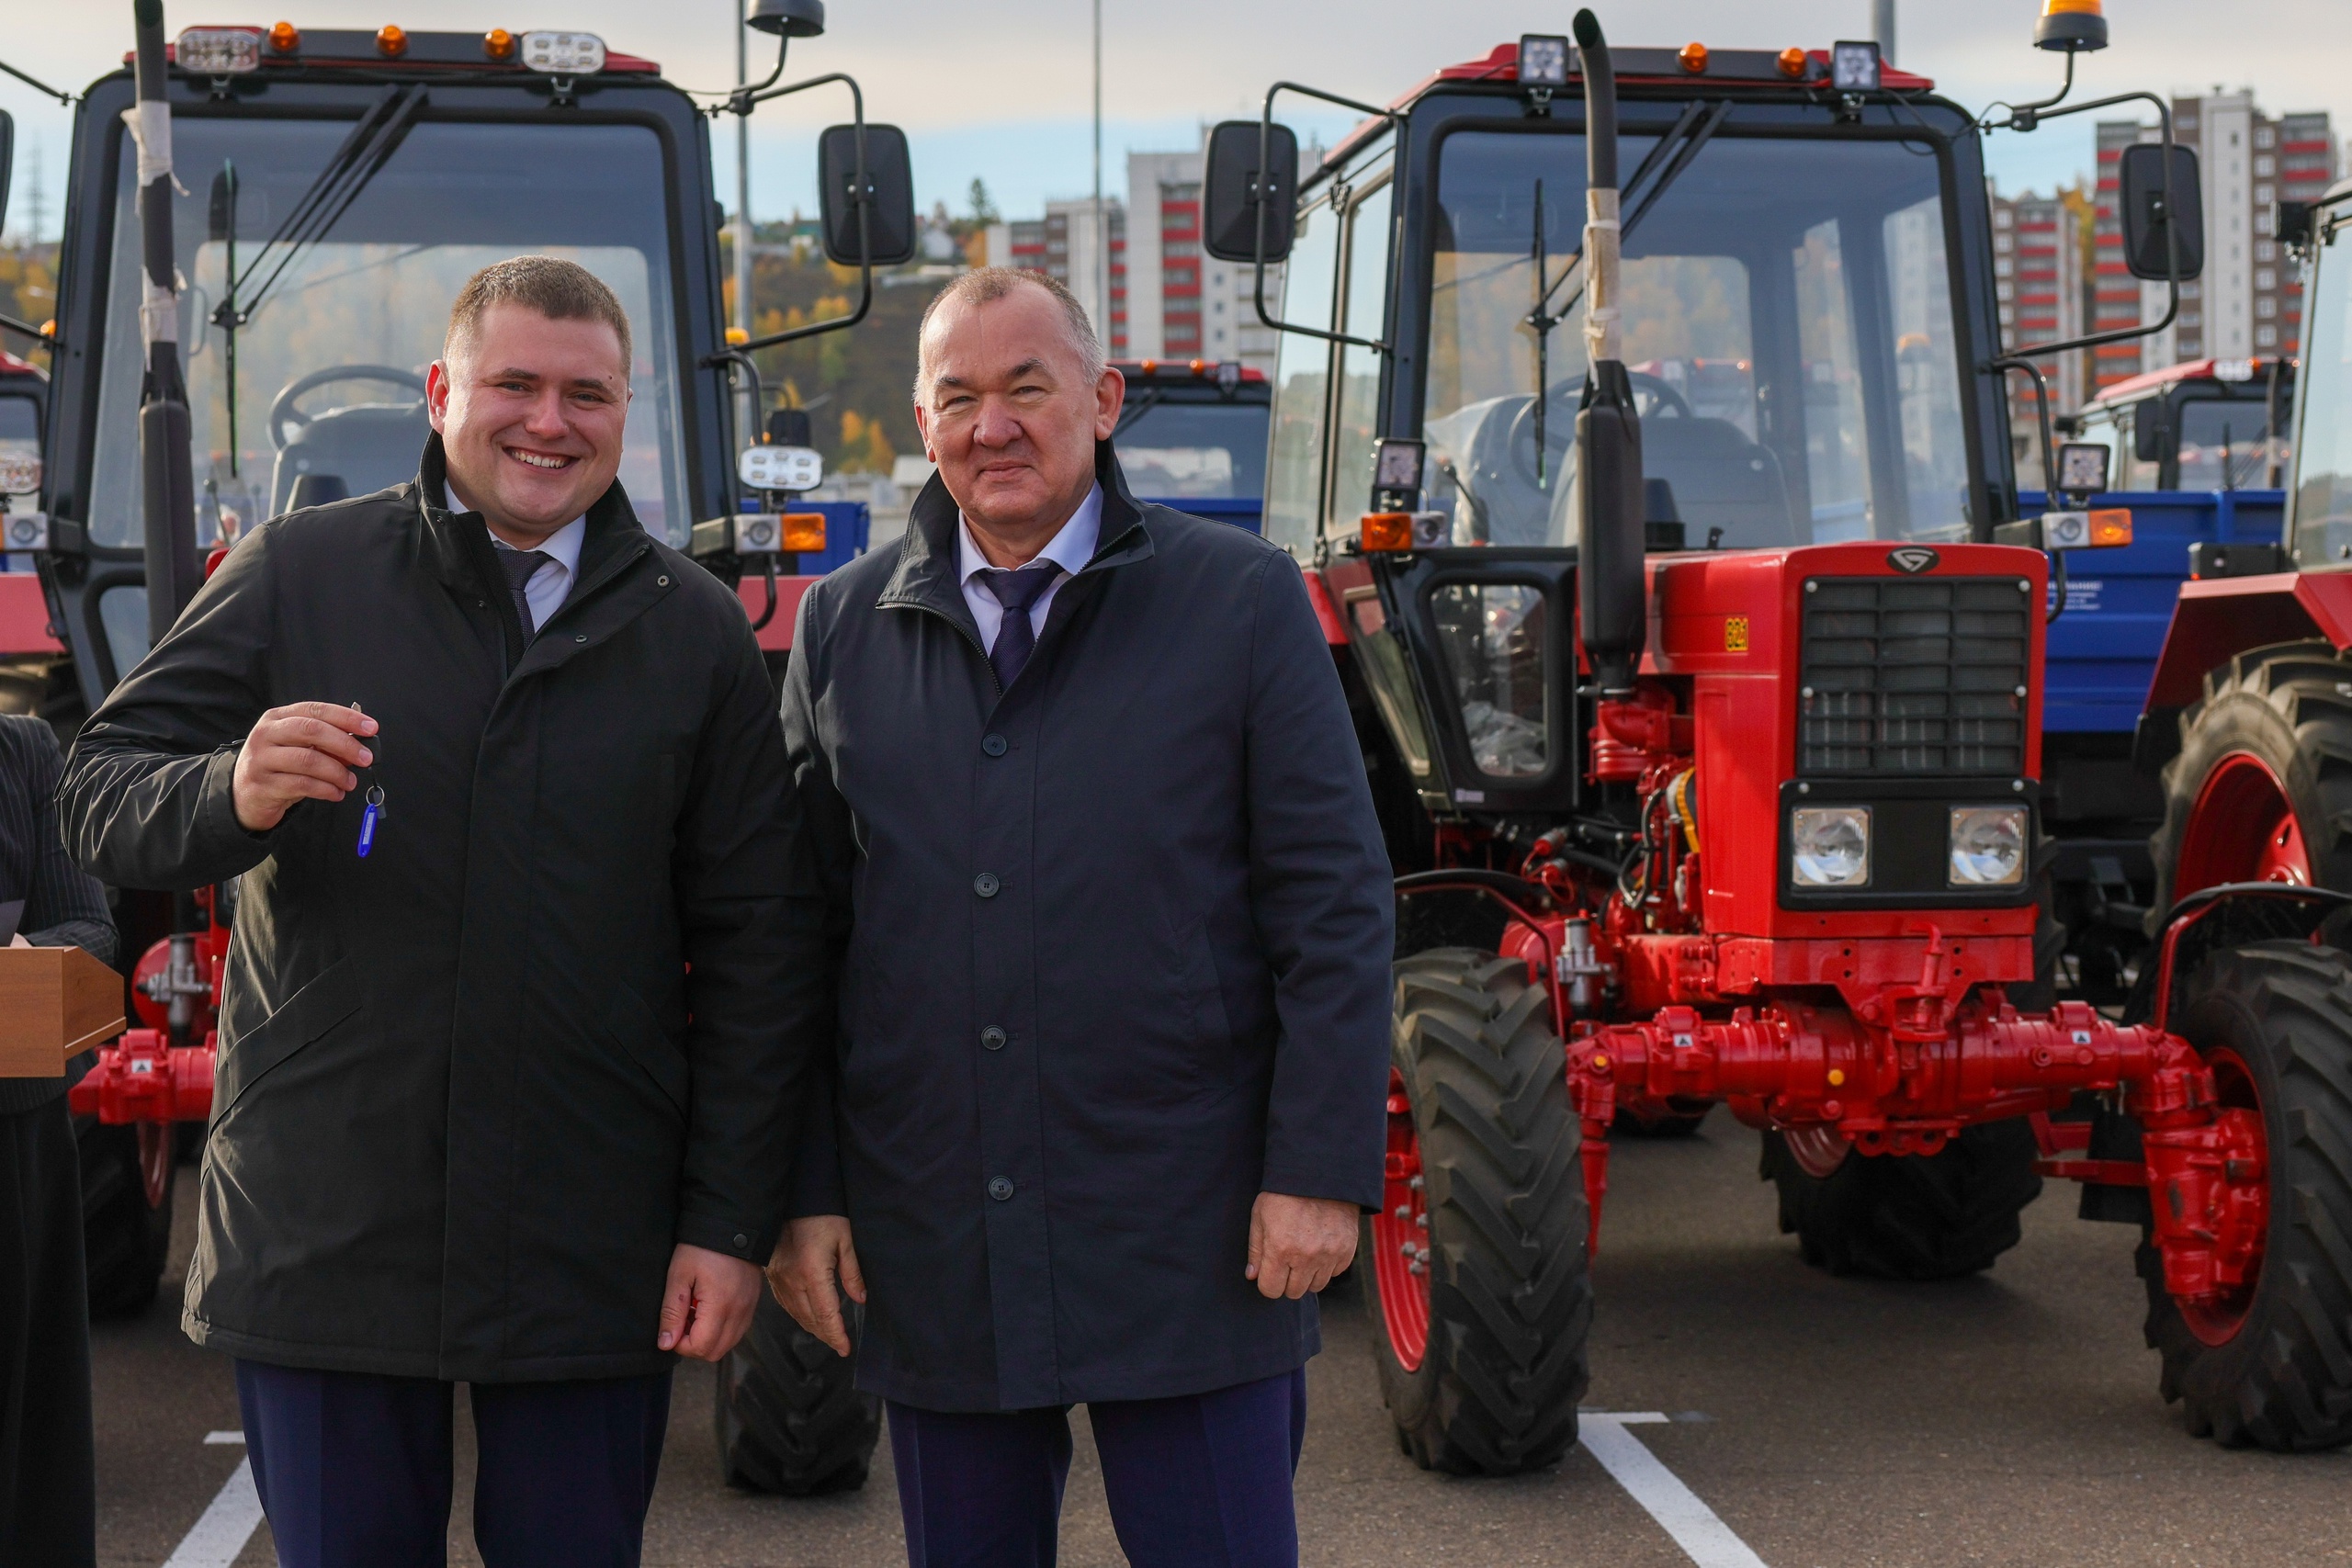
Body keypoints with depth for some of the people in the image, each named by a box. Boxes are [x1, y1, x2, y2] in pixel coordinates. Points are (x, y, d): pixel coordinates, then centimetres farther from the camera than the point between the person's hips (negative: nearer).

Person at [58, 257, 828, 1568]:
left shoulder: (699, 635, 7)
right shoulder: (295, 575, 4)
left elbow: (760, 951, 6)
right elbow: (104, 799, 3)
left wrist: (732, 1223, 0)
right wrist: (234, 795, -21)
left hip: (594, 1255, 1)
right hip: (322, 1243, 0)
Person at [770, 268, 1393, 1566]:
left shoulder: (1243, 601, 0)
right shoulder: (841, 628, 7)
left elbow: (1334, 902, -2)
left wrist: (1319, 1168, -9)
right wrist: (804, 1193, 4)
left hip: (1189, 1246, -3)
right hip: (930, 1249, 3)